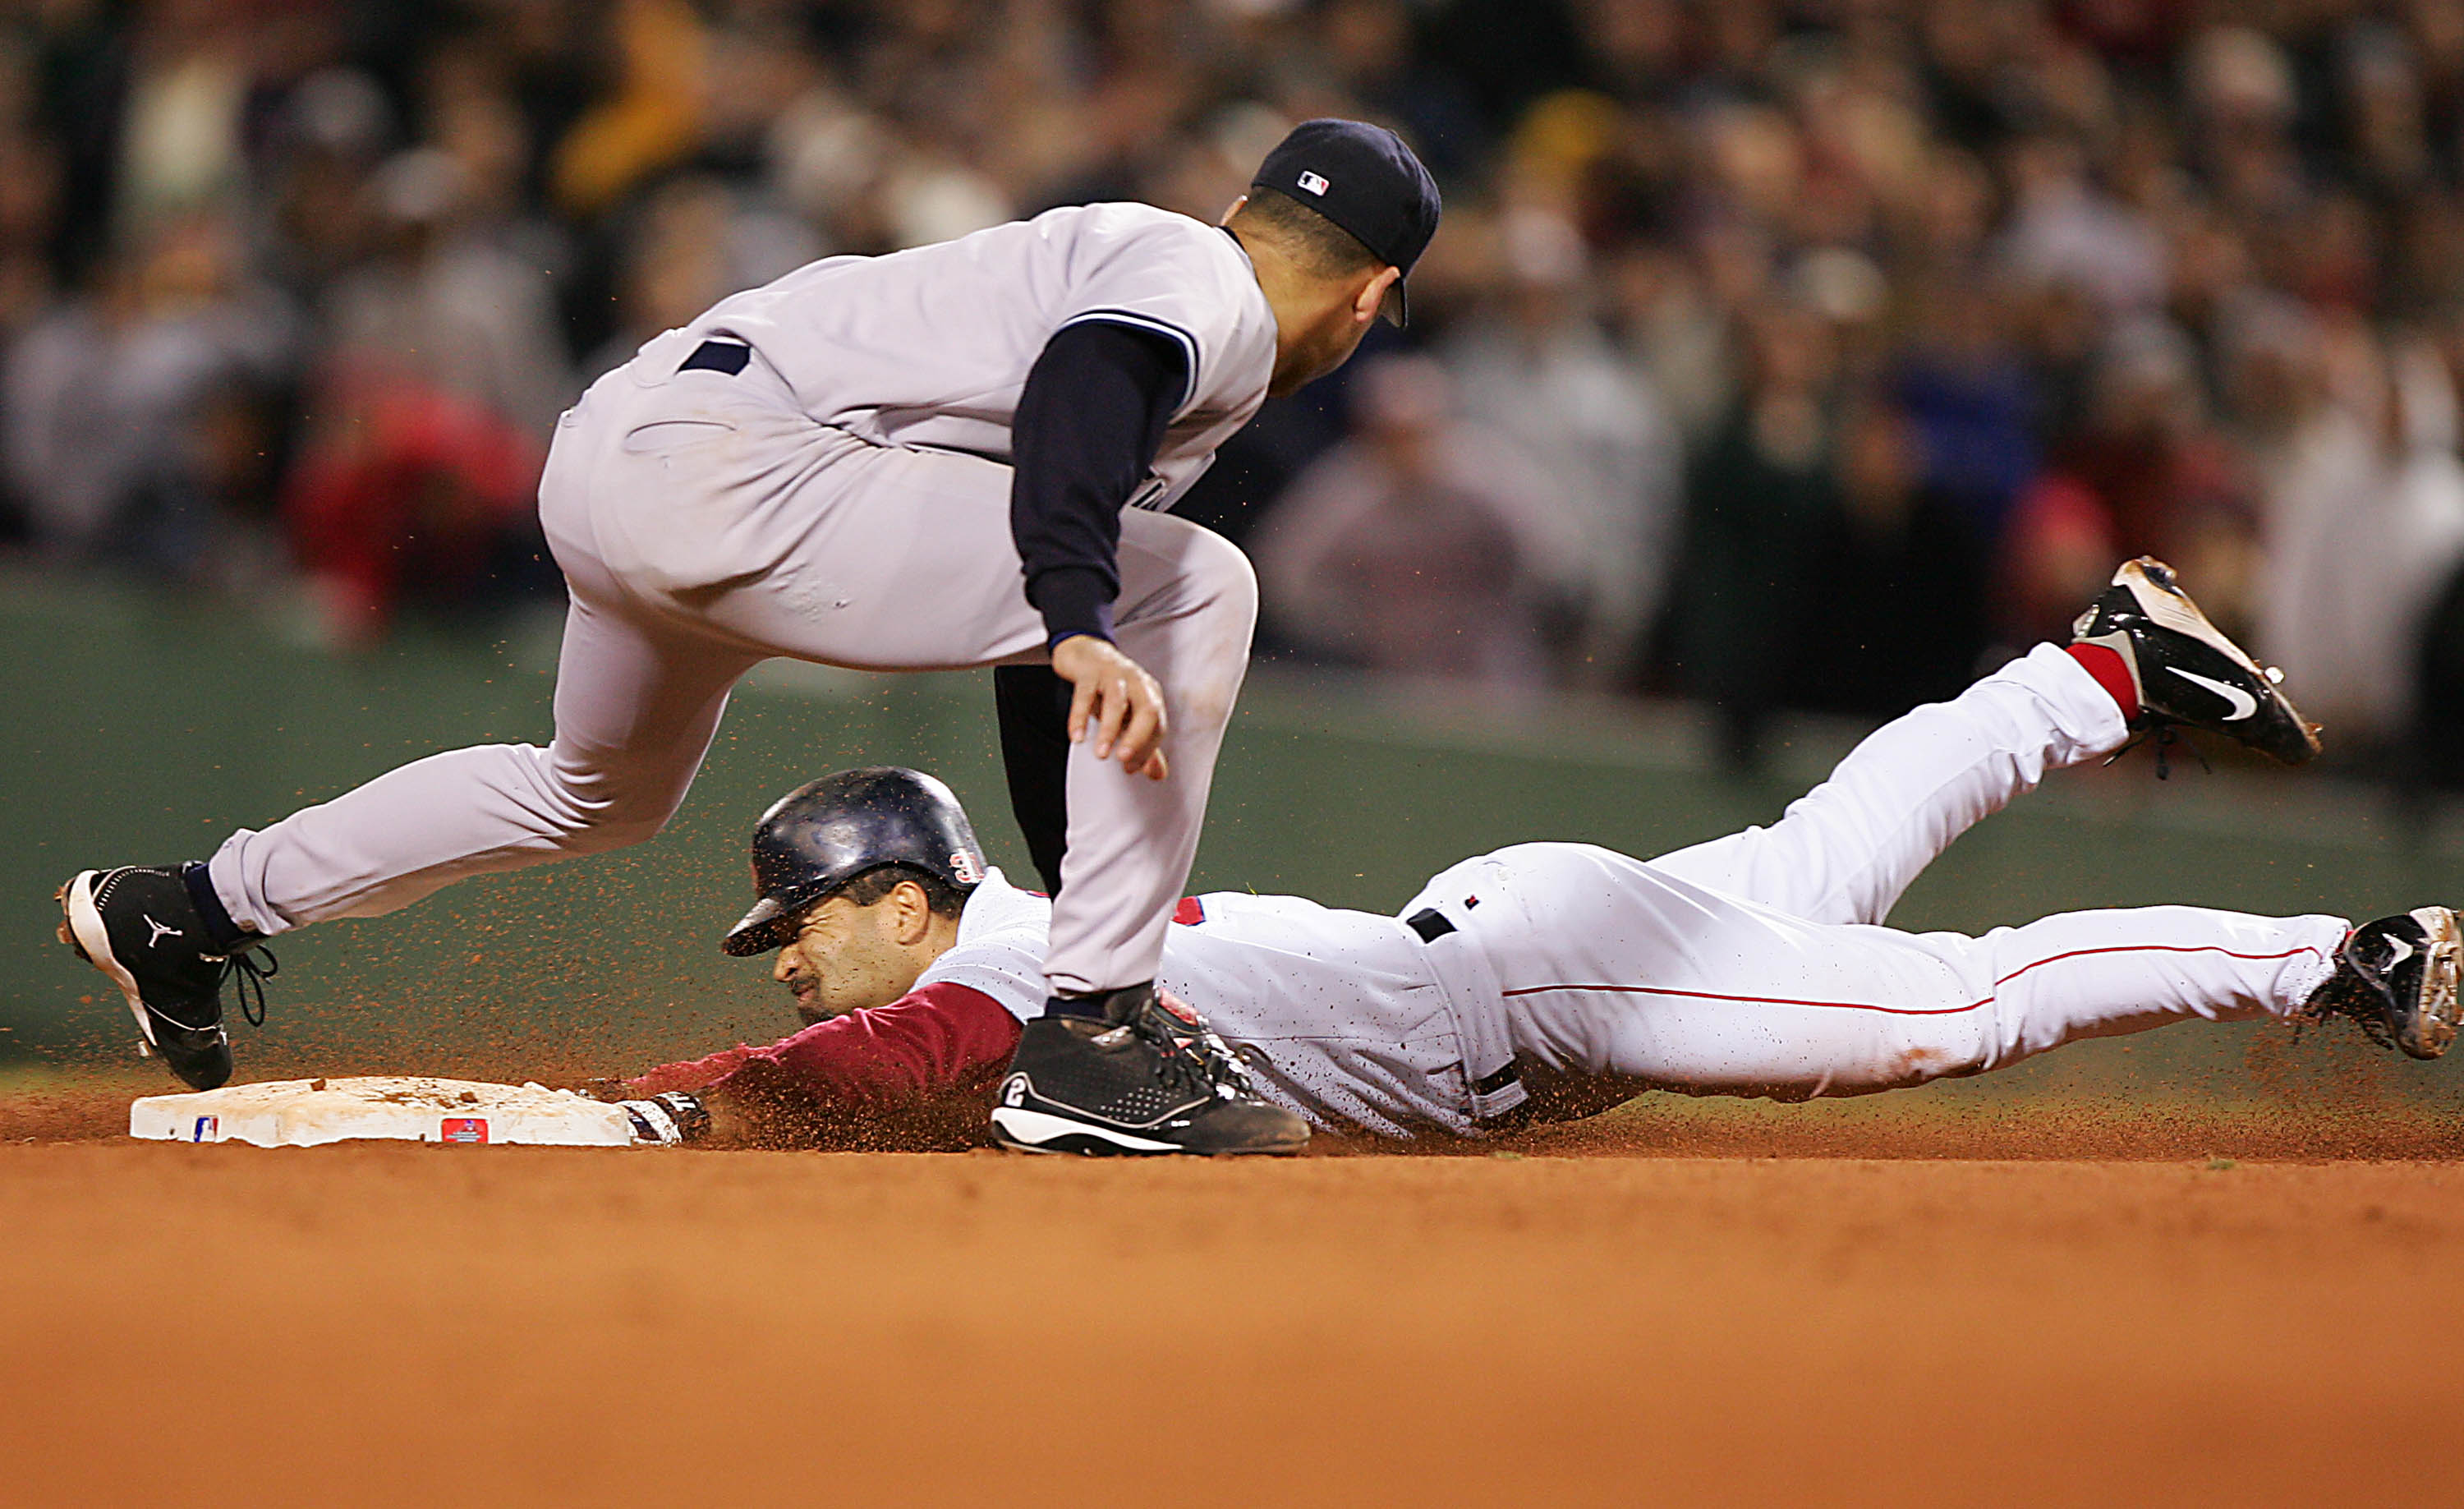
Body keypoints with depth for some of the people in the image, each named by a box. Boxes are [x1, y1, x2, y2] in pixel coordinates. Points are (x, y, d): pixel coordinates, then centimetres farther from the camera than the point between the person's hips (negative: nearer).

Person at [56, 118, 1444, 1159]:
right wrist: (1085, 629, -41)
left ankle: (190, 909, 48)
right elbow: (1076, 398, -27)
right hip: (719, 474, -10)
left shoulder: (1131, 255, 26)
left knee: (605, 795, 36)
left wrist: (1108, 912, 33)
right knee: (1194, 588, -12)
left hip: (610, 454, 10)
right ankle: (1089, 1039, -11)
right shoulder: (1209, 296, -2)